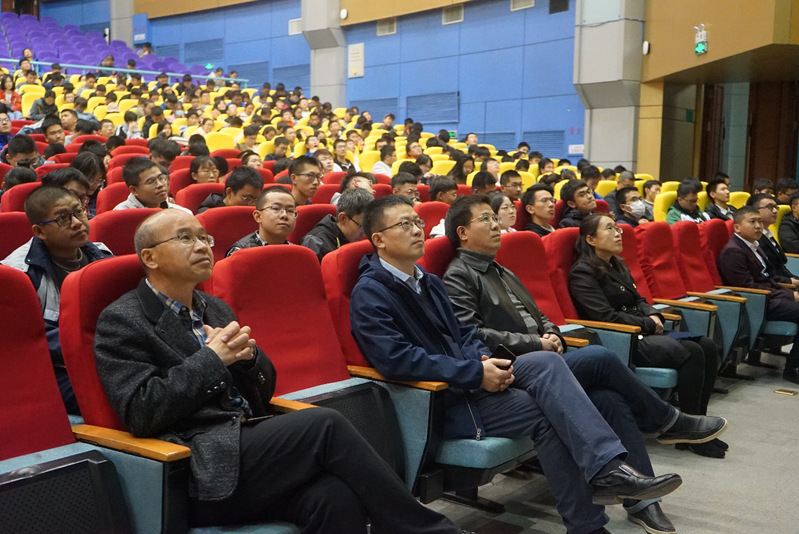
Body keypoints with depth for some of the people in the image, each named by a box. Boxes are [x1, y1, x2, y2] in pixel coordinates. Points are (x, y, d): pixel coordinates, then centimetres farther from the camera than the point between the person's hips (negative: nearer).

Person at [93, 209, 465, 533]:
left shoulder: (215, 309, 19)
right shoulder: (121, 321, -1)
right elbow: (140, 413, -12)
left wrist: (247, 355, -2)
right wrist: (211, 358, -12)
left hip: (250, 446, 6)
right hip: (203, 473, -6)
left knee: (335, 496, -27)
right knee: (325, 424, -24)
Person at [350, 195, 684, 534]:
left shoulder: (428, 282, 17)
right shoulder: (369, 294, -11)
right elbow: (396, 359, -23)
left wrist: (485, 360, -4)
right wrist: (476, 374, -23)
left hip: (466, 380, 8)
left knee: (546, 363, -19)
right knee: (542, 410, -20)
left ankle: (607, 468, -29)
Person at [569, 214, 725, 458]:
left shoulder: (617, 265, 21)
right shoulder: (583, 273, -8)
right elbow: (606, 316, -15)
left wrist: (654, 315, 3)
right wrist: (648, 324, -9)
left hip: (642, 334, 9)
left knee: (707, 346, -10)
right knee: (691, 352, -26)